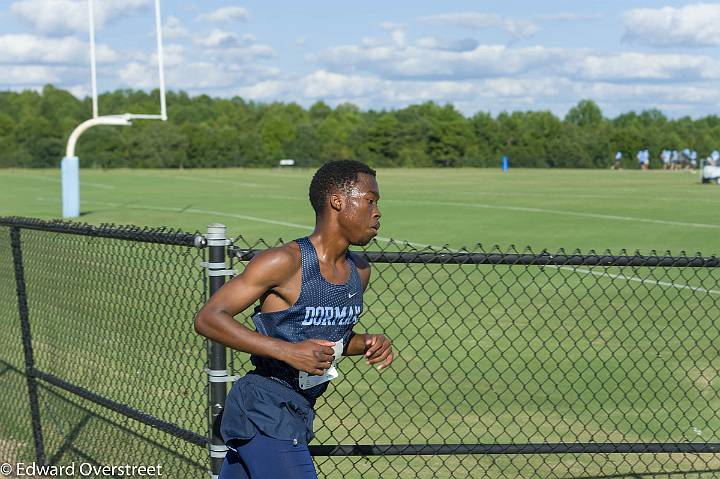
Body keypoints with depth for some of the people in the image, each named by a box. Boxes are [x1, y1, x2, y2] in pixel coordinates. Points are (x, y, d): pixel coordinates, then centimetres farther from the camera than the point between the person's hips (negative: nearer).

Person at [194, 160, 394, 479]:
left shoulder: (359, 271, 8)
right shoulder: (285, 262, -17)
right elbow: (207, 319, -19)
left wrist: (367, 344, 1)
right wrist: (288, 351, -27)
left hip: (297, 414, 8)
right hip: (264, 414, -8)